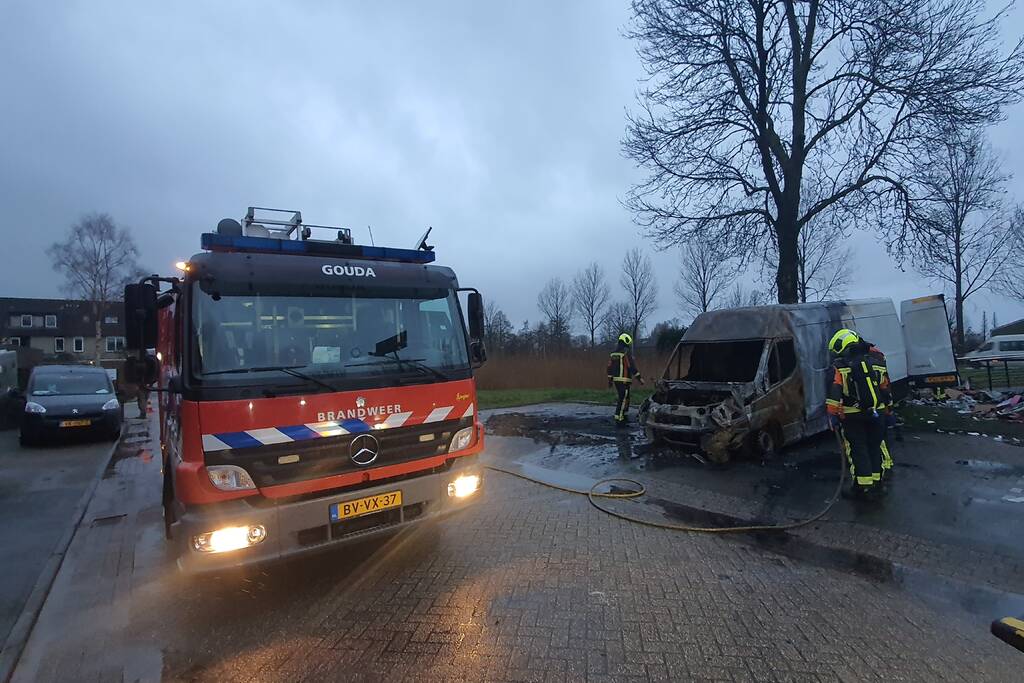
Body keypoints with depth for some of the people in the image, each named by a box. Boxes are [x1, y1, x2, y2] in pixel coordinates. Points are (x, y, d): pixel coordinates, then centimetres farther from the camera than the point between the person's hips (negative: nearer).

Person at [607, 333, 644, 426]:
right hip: (624, 380, -8)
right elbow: (632, 366, -16)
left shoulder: (613, 353, 12)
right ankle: (619, 420, -5)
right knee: (623, 400, -4)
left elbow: (610, 368, 14)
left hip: (616, 380, 8)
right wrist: (639, 377, -12)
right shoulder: (626, 353, -12)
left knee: (625, 398, 20)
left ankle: (624, 416, 27)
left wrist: (610, 380, 19)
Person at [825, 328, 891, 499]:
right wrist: (886, 409, 21)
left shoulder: (840, 365, -9)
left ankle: (864, 486, 7)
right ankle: (876, 483, 25)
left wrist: (832, 415, -15)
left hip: (853, 416, -4)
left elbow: (834, 392, -18)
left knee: (857, 449, 5)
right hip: (877, 413, 5)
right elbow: (886, 389, 11)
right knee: (875, 447, 16)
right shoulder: (877, 360, 6)